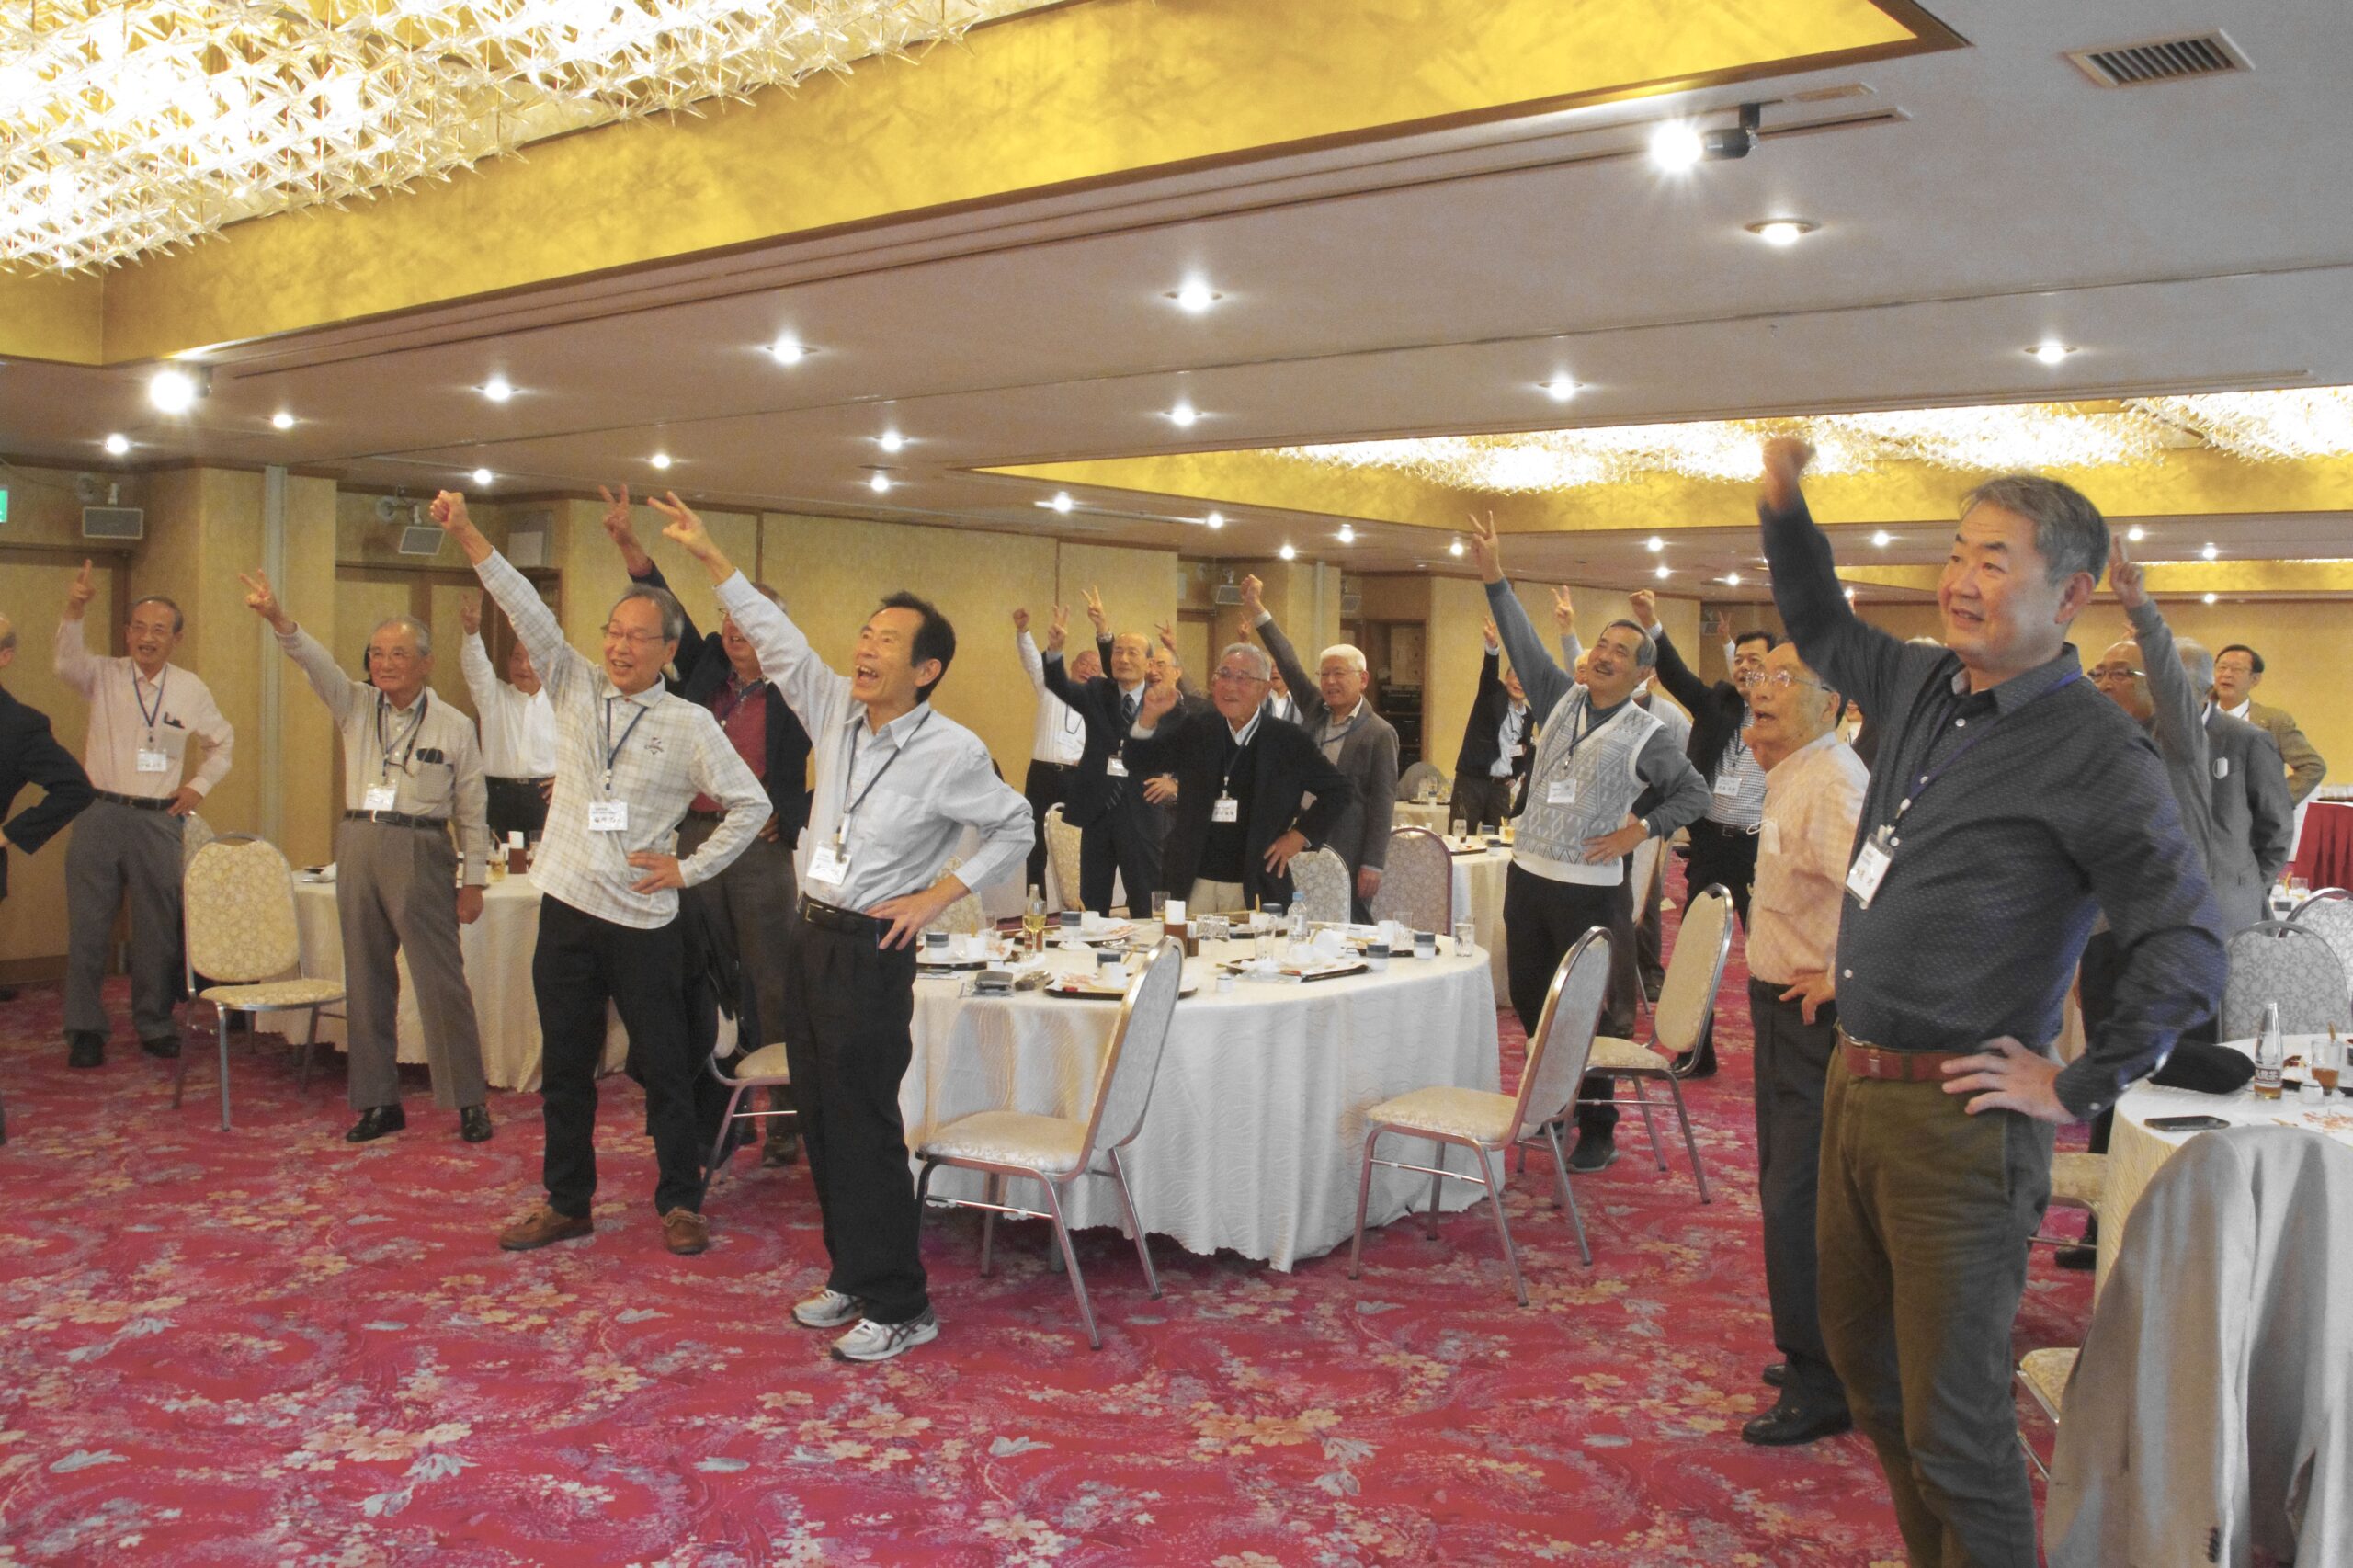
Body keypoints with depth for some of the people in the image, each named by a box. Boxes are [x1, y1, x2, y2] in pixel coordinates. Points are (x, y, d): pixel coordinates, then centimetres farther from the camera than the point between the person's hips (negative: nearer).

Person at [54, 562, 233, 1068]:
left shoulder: (192, 690, 8)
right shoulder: (103, 676, 3)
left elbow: (222, 742, 21)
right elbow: (67, 664, -19)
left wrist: (199, 785, 7)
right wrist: (74, 612, -35)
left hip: (159, 821, 1)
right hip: (99, 816, -1)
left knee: (158, 929, 5)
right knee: (88, 927, 1)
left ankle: (155, 1025, 17)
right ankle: (84, 1029, 11)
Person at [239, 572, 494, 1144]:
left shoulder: (455, 726, 0)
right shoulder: (355, 705, 9)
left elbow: (472, 811, 2)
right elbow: (316, 663, -8)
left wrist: (474, 881, 0)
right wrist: (277, 619, -26)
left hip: (421, 852, -4)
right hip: (358, 847, 4)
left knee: (441, 980, -6)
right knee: (367, 980, 9)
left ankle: (469, 1100, 4)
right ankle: (379, 1102, 18)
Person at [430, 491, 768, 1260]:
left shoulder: (689, 725, -4)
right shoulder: (577, 689, 6)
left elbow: (751, 804, -2)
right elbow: (530, 613, -4)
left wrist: (690, 868, -5)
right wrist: (467, 538, -12)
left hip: (644, 920, -3)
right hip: (567, 909, 4)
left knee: (665, 1068, 4)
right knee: (565, 1067, 12)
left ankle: (679, 1203, 19)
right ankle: (566, 1202, 26)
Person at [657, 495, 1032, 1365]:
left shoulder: (953, 751, -12)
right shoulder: (835, 710, 4)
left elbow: (1014, 828, -1)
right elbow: (776, 636, 11)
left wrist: (937, 896, -7)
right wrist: (709, 557, 9)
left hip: (871, 952, -7)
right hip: (810, 936, 7)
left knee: (864, 1130, -4)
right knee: (821, 1121, 14)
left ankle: (900, 1308, 7)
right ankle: (853, 1277, 28)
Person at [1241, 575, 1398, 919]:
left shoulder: (1379, 733, -6)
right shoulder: (1315, 709, 10)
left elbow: (1382, 804, -9)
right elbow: (1289, 663, 8)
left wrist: (1372, 865, -12)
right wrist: (1256, 609, 4)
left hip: (1348, 858, -5)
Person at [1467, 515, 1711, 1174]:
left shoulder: (1646, 734, -2)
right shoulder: (1561, 699, 8)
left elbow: (1693, 793, 6)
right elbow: (1523, 644, 3)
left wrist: (1640, 829, -8)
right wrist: (1494, 575, -4)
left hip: (1592, 889, -5)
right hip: (1528, 875, 5)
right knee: (1529, 998, 13)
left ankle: (1597, 1131, 8)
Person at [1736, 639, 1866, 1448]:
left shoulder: (1832, 782, -22)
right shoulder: (1792, 775, 11)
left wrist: (1840, 979, -26)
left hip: (1818, 1015, -11)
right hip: (1784, 1004, 11)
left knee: (1797, 1199, -6)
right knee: (1788, 1187, 19)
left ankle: (1821, 1386, 7)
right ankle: (1817, 1352, 34)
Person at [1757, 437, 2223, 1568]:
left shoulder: (2096, 754, -14)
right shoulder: (1926, 688, 7)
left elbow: (2186, 953, -16)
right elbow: (1821, 630, 27)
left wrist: (2079, 1090, -13)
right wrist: (1783, 506, 15)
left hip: (1957, 1120, -8)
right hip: (1854, 1087, 8)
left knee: (1953, 1423, 0)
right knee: (1865, 1363, 22)